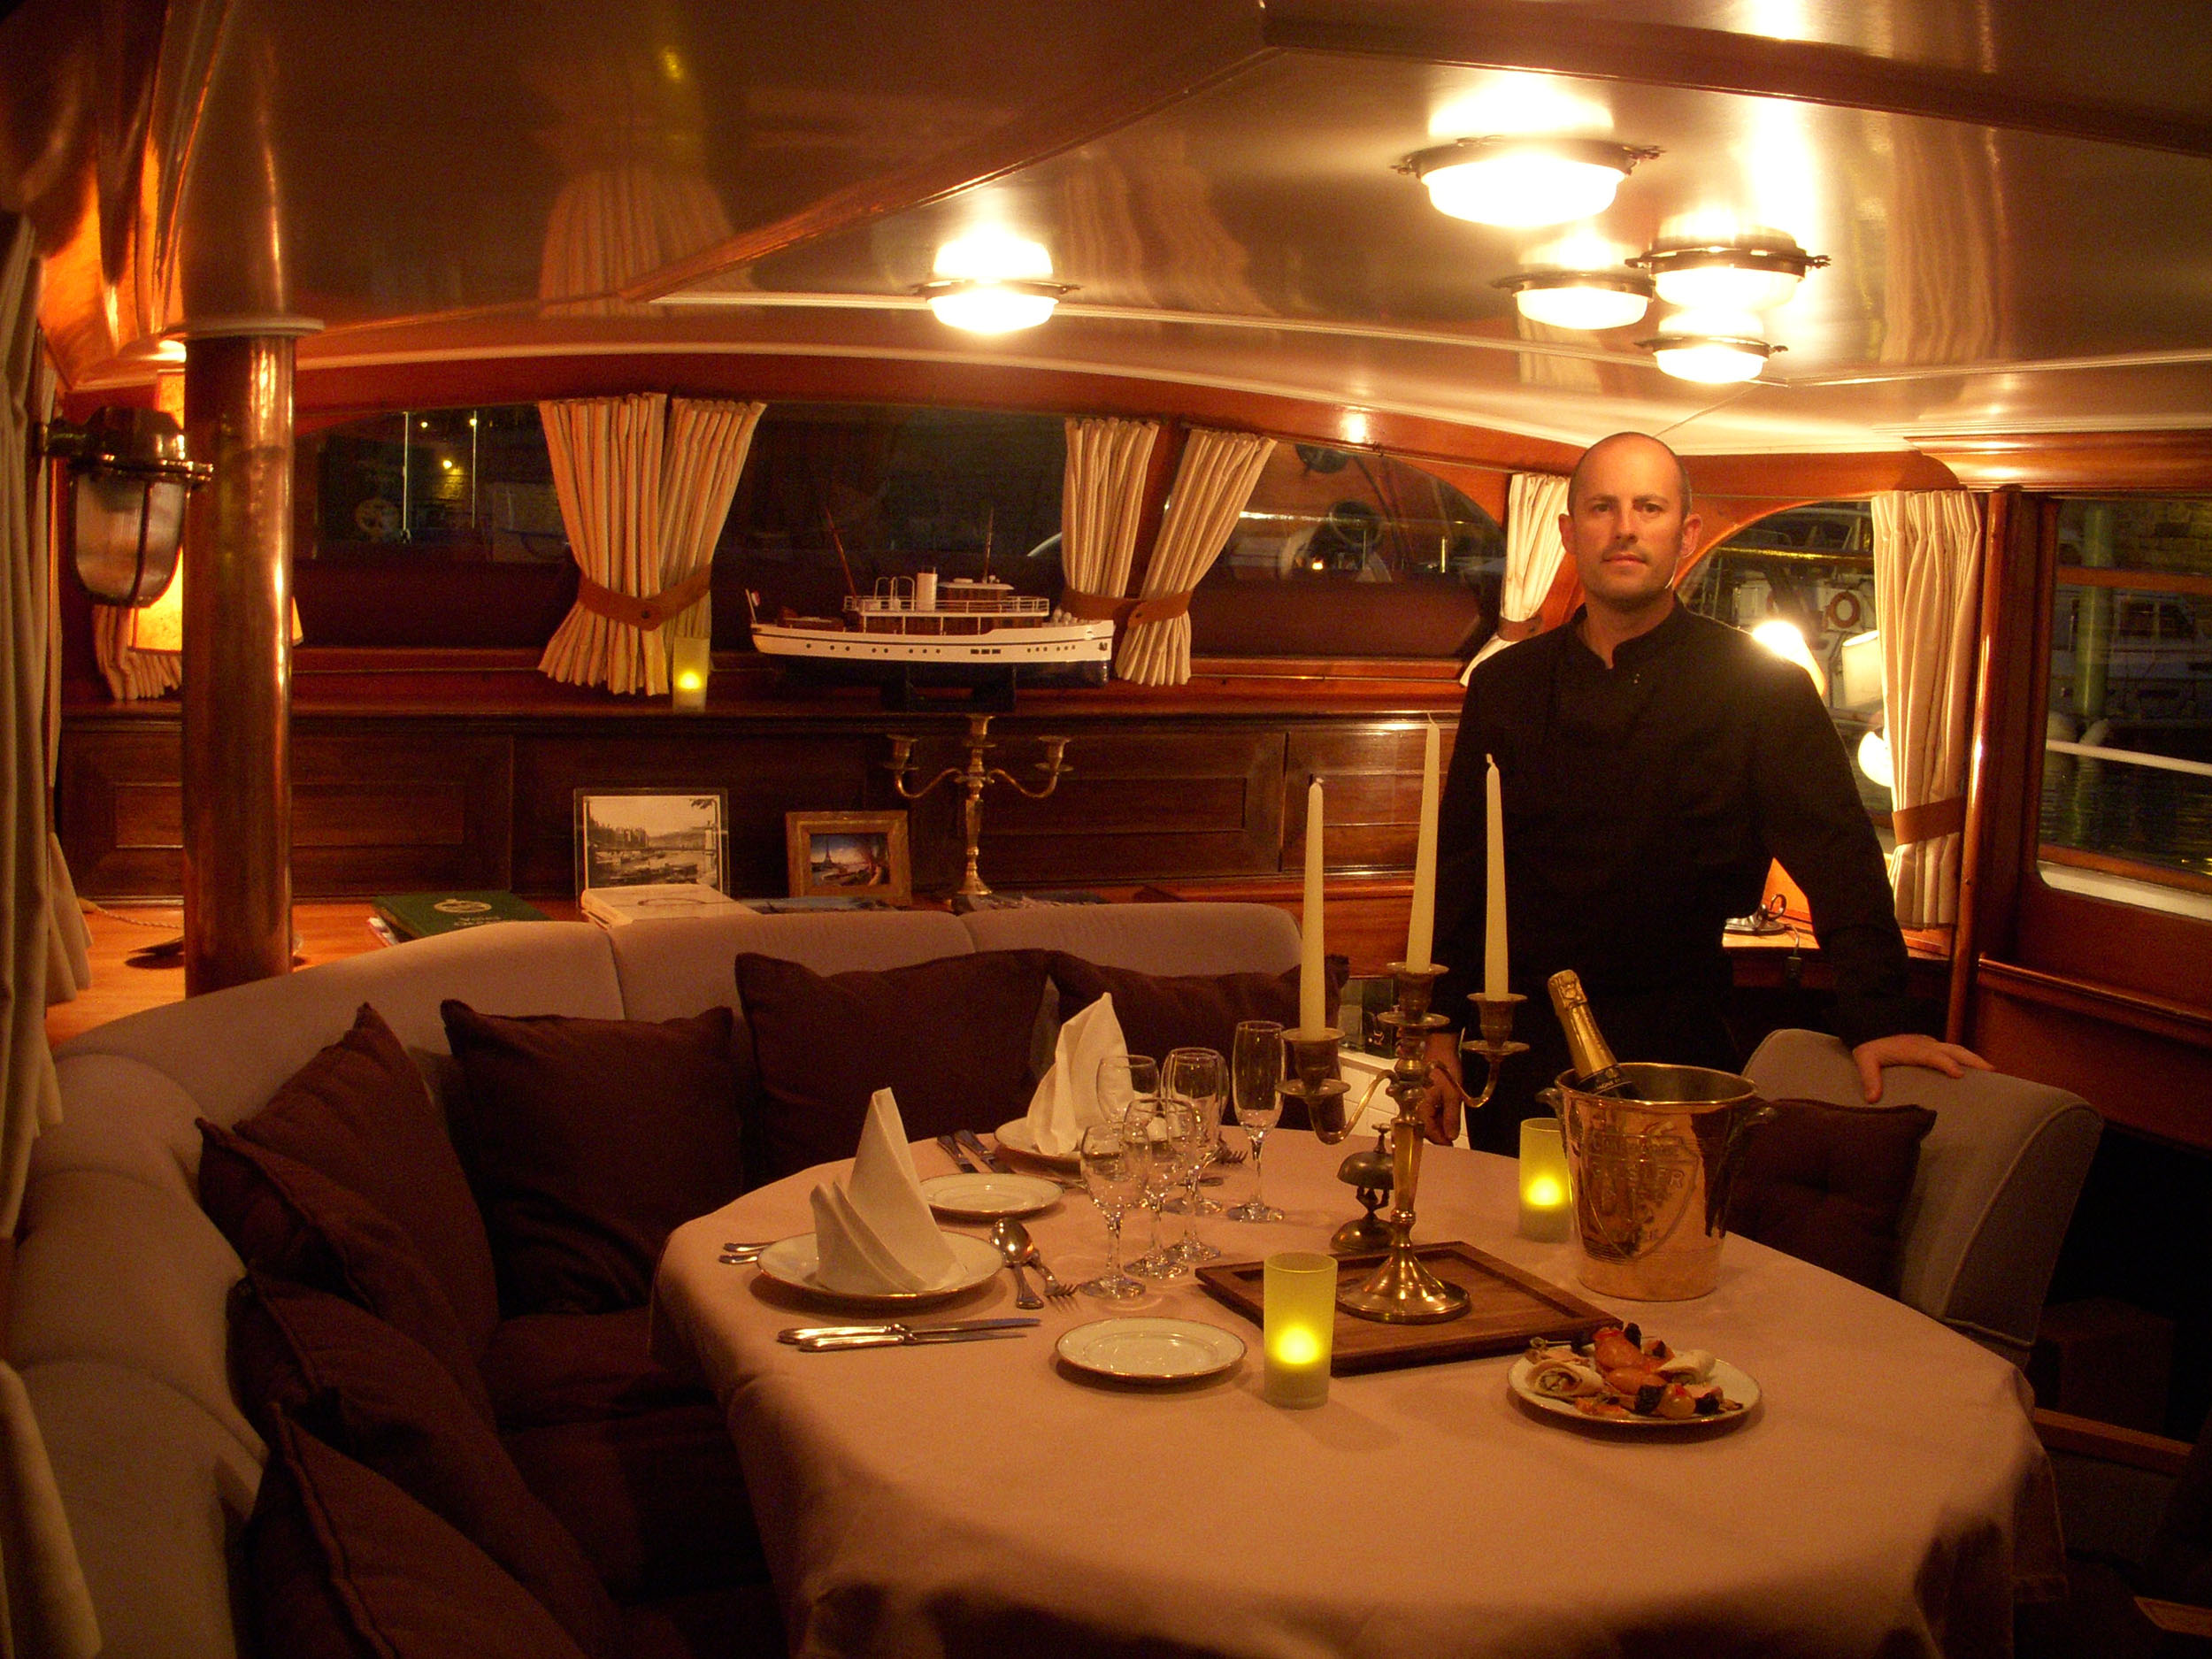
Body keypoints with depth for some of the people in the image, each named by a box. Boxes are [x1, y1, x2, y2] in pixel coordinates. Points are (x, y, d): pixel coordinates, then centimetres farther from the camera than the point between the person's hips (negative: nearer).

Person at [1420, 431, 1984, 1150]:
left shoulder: (1760, 685, -2)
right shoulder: (1504, 685, 6)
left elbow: (1837, 851, -10)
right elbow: (1459, 868, 8)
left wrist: (1875, 1020, -23)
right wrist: (1441, 1031, 2)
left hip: (1678, 1042, -2)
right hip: (1523, 1046, 2)